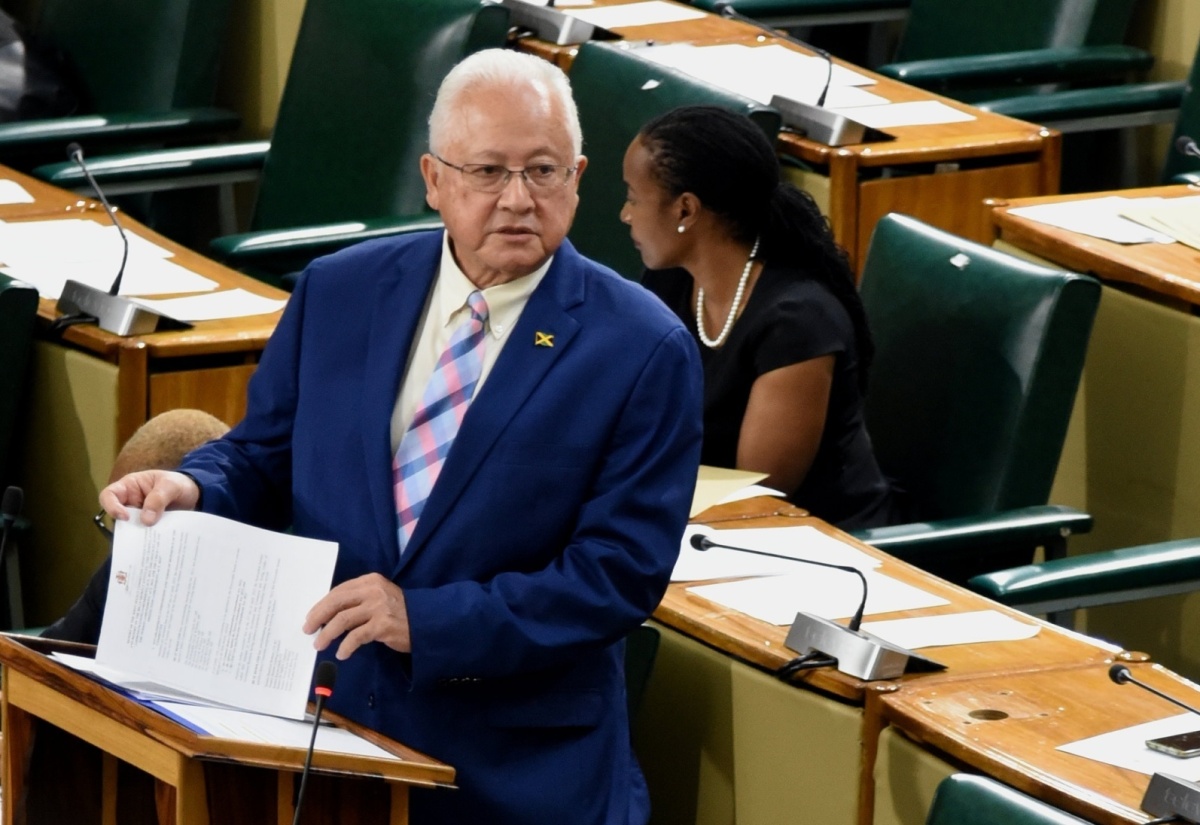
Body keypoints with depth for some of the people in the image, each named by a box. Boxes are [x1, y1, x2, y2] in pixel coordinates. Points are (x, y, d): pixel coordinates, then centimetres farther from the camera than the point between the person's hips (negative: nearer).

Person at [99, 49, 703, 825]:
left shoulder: (643, 351, -8)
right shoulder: (339, 292, 5)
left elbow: (623, 571, -13)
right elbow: (262, 456, 13)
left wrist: (428, 619, -22)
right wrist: (191, 489, -11)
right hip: (321, 719, 3)